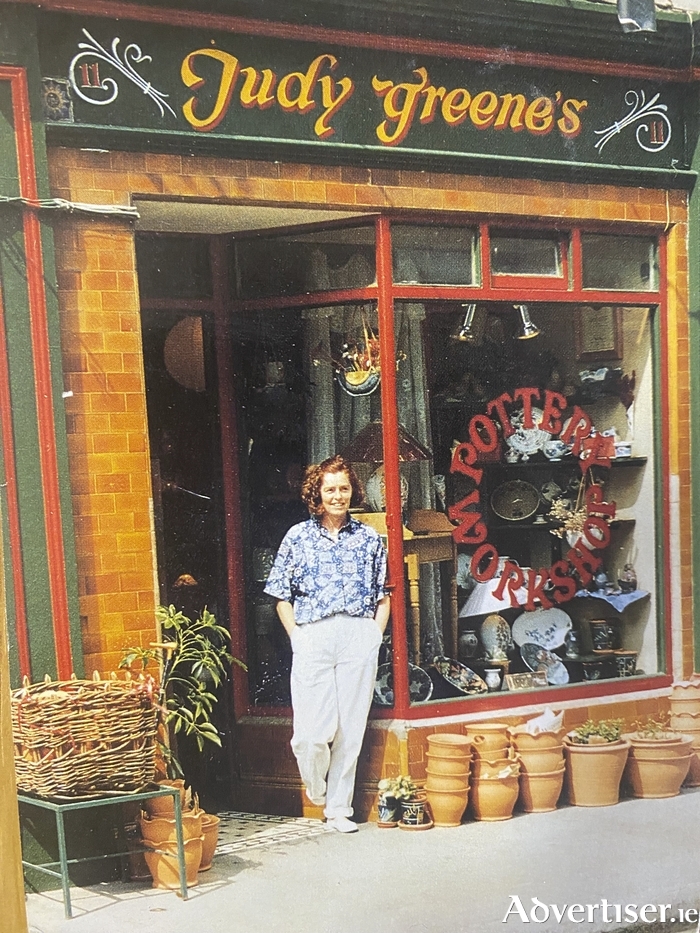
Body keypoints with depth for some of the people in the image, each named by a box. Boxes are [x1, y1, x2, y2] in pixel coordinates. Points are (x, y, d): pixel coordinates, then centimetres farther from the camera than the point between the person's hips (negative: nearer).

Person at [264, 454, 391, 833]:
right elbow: (282, 598, 8)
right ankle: (317, 790, 22)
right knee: (312, 733, -8)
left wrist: (375, 634, 3)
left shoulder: (369, 538, 11)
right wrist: (297, 638, -1)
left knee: (350, 730, 2)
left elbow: (383, 595, 14)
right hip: (312, 638, -1)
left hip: (359, 637, 1)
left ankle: (339, 808, 15)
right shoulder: (297, 537, 8)